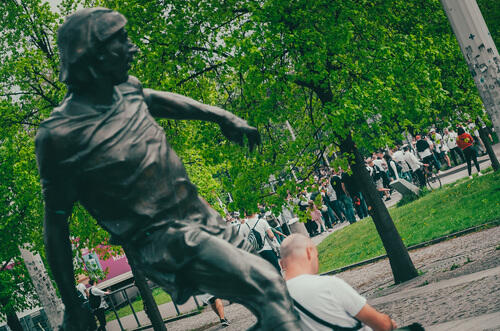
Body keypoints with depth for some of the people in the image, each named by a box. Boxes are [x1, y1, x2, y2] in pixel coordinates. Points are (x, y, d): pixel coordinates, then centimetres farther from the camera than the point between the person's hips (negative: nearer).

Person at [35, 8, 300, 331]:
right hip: (163, 240, -8)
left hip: (202, 216, 8)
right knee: (266, 284, -25)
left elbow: (156, 99, 30)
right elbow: (56, 222, -9)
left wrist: (221, 116, 30)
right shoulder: (59, 136, -16)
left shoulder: (126, 90, 4)